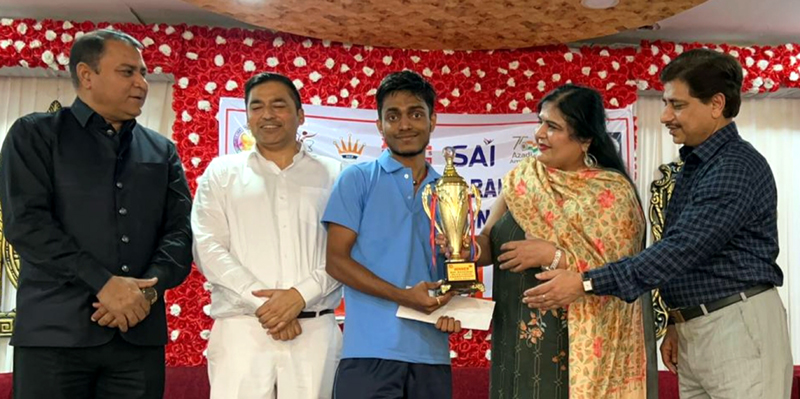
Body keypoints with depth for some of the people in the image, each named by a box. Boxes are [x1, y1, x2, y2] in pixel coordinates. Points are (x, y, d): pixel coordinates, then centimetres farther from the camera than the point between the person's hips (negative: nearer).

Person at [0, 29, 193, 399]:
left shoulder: (161, 150, 16)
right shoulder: (35, 134, 6)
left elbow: (180, 230, 8)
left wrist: (149, 288, -11)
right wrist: (103, 282, -15)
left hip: (140, 333, 3)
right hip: (55, 331, -3)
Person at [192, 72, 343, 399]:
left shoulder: (334, 175, 11)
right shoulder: (222, 173, 12)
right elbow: (209, 249, 2)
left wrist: (301, 295, -12)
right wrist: (262, 302, -9)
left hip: (315, 331, 0)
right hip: (241, 329, 0)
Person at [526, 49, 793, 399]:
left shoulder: (738, 167, -16)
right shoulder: (694, 165, 14)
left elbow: (682, 250, -24)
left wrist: (587, 283, -25)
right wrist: (677, 324, 17)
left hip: (738, 329, -8)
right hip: (694, 331, 8)